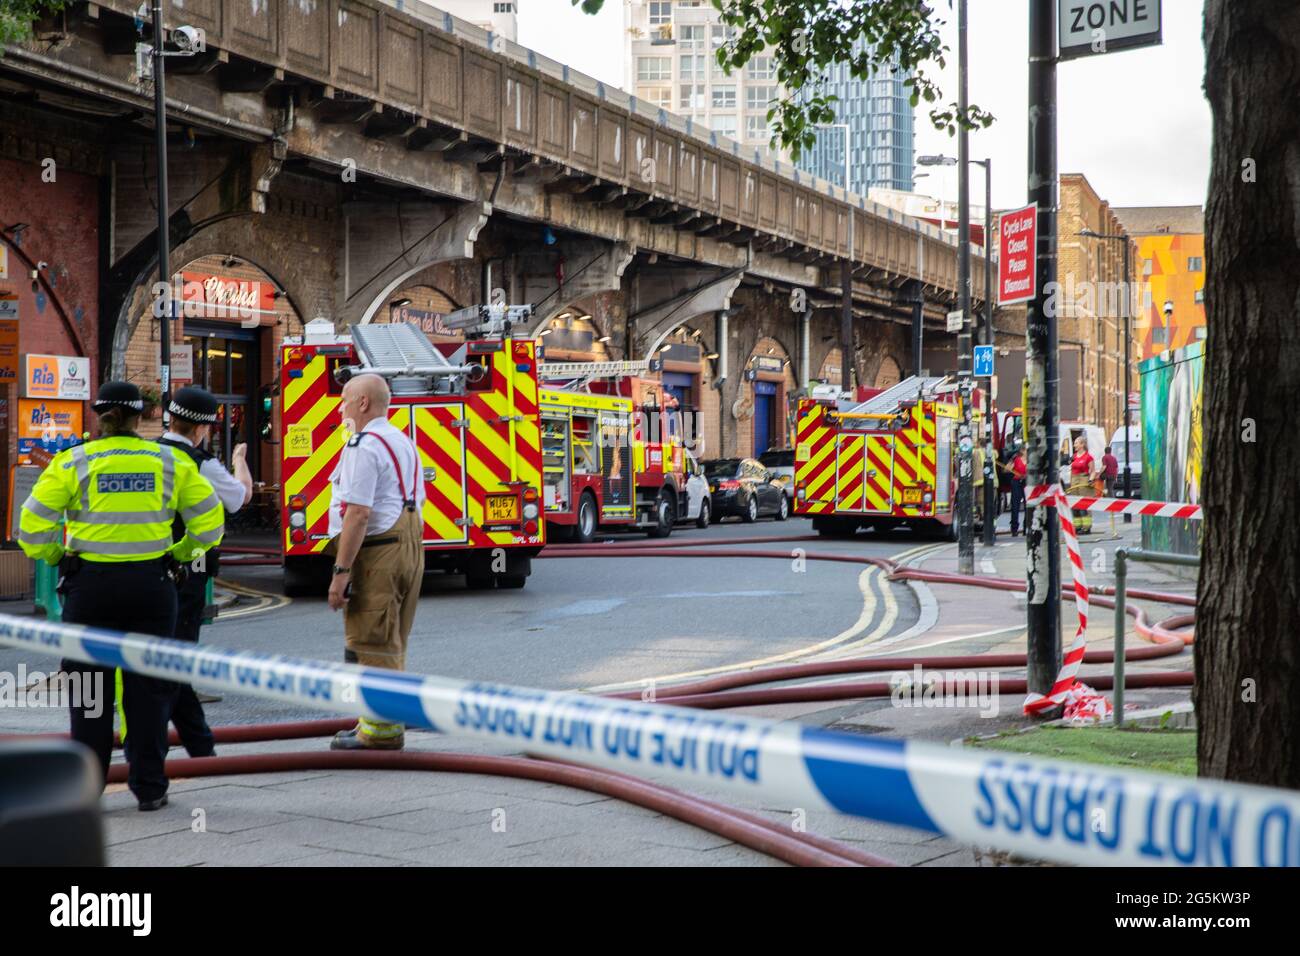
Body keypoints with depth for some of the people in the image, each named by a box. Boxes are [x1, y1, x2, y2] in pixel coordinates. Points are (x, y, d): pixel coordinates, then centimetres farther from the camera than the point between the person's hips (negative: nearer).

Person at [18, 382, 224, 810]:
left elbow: (33, 525, -4)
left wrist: (55, 556, 13)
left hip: (91, 585, -1)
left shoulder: (73, 463, -2)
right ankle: (149, 787, 11)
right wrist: (180, 553, 19)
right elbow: (210, 522, 5)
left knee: (90, 690, 8)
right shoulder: (170, 462, 3)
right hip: (151, 584, 1)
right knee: (148, 687, 9)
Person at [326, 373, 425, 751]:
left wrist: (341, 571, -21)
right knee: (391, 643, 16)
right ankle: (387, 722, 23)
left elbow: (358, 513, -21)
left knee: (371, 644, -5)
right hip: (411, 547, 10)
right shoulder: (405, 443, 18)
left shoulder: (364, 447, -13)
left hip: (377, 551, -10)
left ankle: (380, 730, -3)